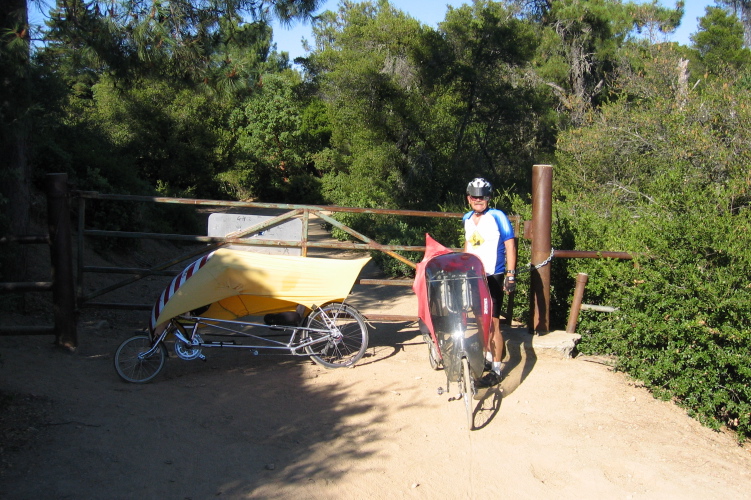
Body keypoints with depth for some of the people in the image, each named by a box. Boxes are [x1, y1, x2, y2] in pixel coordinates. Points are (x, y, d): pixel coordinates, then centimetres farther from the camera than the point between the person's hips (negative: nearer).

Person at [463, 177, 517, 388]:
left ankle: (496, 370, 4)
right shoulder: (467, 219, 10)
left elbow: (510, 245, -12)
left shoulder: (497, 217, -10)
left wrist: (510, 274, -17)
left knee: (492, 324, -4)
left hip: (492, 278, -6)